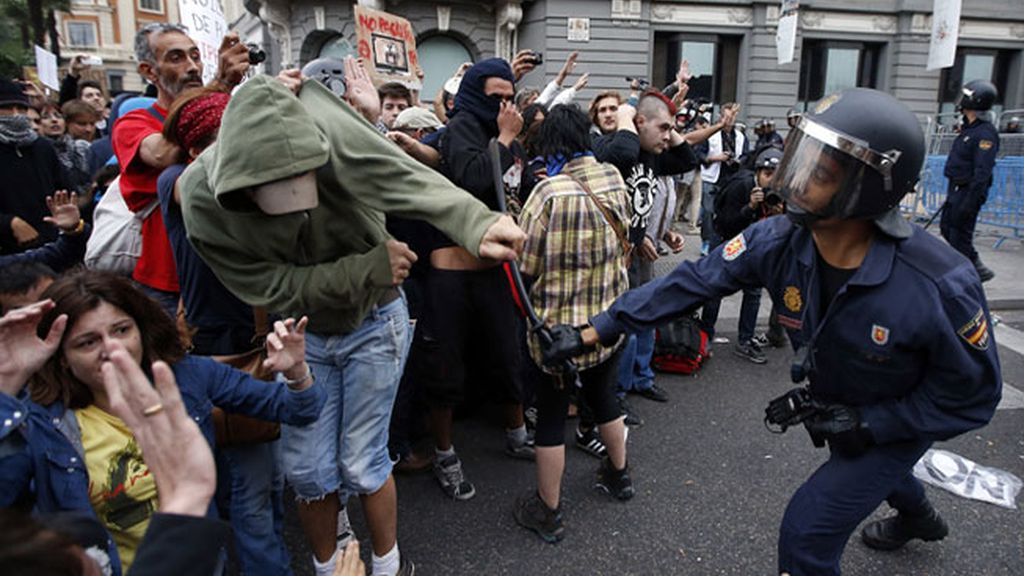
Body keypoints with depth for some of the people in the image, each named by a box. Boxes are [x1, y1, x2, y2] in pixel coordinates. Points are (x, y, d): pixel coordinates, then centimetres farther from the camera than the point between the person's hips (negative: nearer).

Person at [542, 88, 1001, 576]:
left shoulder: (939, 284, -40)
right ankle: (919, 517, 72)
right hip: (833, 403, 6)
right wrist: (593, 331, -28)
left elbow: (973, 395, -25)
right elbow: (690, 282, -26)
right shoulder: (779, 241, -29)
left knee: (807, 529, -8)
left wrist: (869, 423, -29)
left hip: (898, 422, -5)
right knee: (857, 468, 35)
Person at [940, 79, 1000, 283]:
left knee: (960, 235, -4)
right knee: (946, 228, 15)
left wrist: (969, 201, -28)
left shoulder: (985, 134, -19)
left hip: (968, 192, -10)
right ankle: (979, 269, 25)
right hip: (956, 189, 10)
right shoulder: (969, 128, 13)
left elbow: (982, 172, -24)